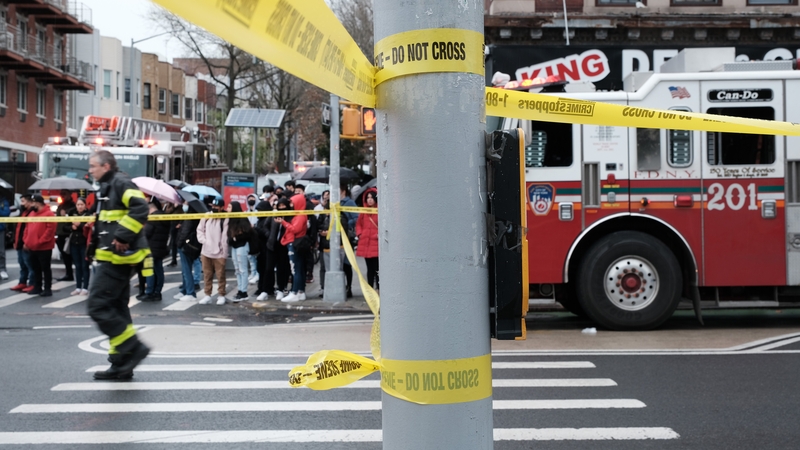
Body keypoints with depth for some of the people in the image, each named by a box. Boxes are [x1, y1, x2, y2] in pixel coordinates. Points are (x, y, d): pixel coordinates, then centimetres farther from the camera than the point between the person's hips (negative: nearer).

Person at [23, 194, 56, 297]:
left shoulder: (49, 214, -11)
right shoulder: (32, 214, 15)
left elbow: (50, 229, -17)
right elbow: (27, 228, 18)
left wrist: (40, 242, -19)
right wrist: (26, 241, 7)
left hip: (44, 247, -8)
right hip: (32, 247, 8)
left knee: (45, 268, -2)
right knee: (36, 268, 13)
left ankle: (48, 289, 2)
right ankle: (37, 287, 22)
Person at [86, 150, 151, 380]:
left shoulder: (120, 183, -11)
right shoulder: (109, 187, 20)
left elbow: (140, 208, -27)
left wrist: (122, 237, -26)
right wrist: (97, 246, 18)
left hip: (116, 257, -11)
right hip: (114, 258, 11)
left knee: (98, 306, -11)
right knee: (116, 309, 12)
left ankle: (134, 348, -7)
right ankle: (121, 364, 17)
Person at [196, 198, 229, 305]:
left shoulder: (225, 219, -10)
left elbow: (225, 236, -11)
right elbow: (200, 229, 13)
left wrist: (223, 250, -13)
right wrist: (203, 240, -2)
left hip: (219, 253, -4)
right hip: (206, 251, 5)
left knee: (220, 275, 2)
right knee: (207, 275, 11)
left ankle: (221, 295, 14)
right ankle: (207, 295, 19)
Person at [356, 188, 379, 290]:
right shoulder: (364, 211, 12)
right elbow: (358, 224, 23)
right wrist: (359, 233, 8)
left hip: (377, 244, -6)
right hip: (365, 244, 6)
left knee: (377, 270, -9)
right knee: (370, 269, 14)